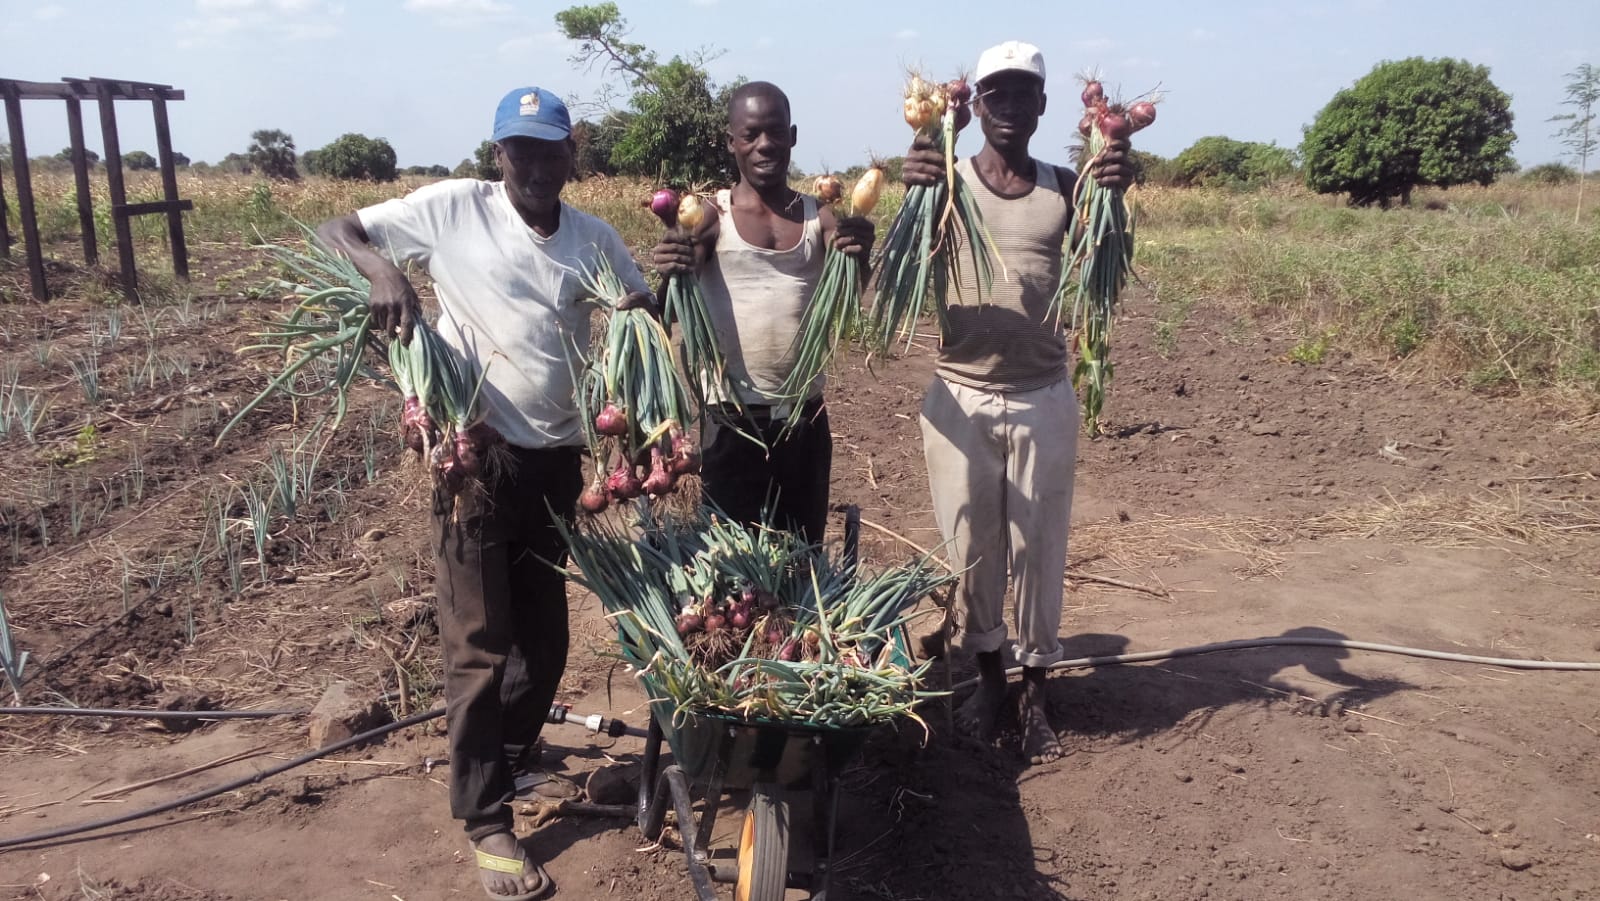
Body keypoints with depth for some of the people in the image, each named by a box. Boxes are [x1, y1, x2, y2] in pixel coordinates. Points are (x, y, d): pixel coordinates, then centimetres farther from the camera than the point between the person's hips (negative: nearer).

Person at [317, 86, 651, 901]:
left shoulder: (595, 240, 5)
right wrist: (382, 272, -23)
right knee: (480, 643, 2)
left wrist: (663, 292, -13)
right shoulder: (452, 209, -5)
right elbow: (333, 232, -3)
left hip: (556, 459, 5)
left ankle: (511, 762, 39)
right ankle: (485, 818, 16)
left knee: (547, 631, 15)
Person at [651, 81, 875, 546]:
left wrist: (860, 258, -34)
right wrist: (670, 276, -37)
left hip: (805, 416, 3)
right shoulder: (712, 215, -3)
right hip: (732, 417, -2)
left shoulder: (819, 216, 3)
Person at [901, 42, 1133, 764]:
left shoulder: (1065, 189, 3)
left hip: (1044, 399, 1)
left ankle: (1034, 689, 23)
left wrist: (1114, 199, -18)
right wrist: (913, 199, -30)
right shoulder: (945, 182, -3)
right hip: (960, 397, -1)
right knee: (969, 546, 9)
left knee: (1038, 548, 8)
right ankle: (988, 675, 28)